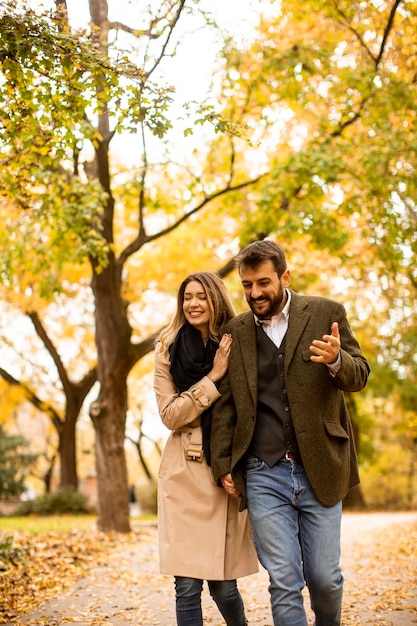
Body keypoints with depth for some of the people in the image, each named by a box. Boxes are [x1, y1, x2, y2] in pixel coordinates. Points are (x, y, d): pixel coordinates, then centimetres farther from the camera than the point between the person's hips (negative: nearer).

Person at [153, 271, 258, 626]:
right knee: (187, 585, -3)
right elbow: (170, 414, -4)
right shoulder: (168, 350, 3)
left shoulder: (236, 346, 4)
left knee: (224, 587, 4)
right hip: (185, 473, 0)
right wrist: (213, 377, -12)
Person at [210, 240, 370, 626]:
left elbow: (360, 376, 1)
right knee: (284, 583, 0)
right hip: (263, 475, 1)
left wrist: (336, 360, -22)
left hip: (319, 470, -1)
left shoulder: (326, 313, 3)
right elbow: (225, 404, 12)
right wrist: (222, 464, 5)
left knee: (324, 577, 7)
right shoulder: (235, 331, 8)